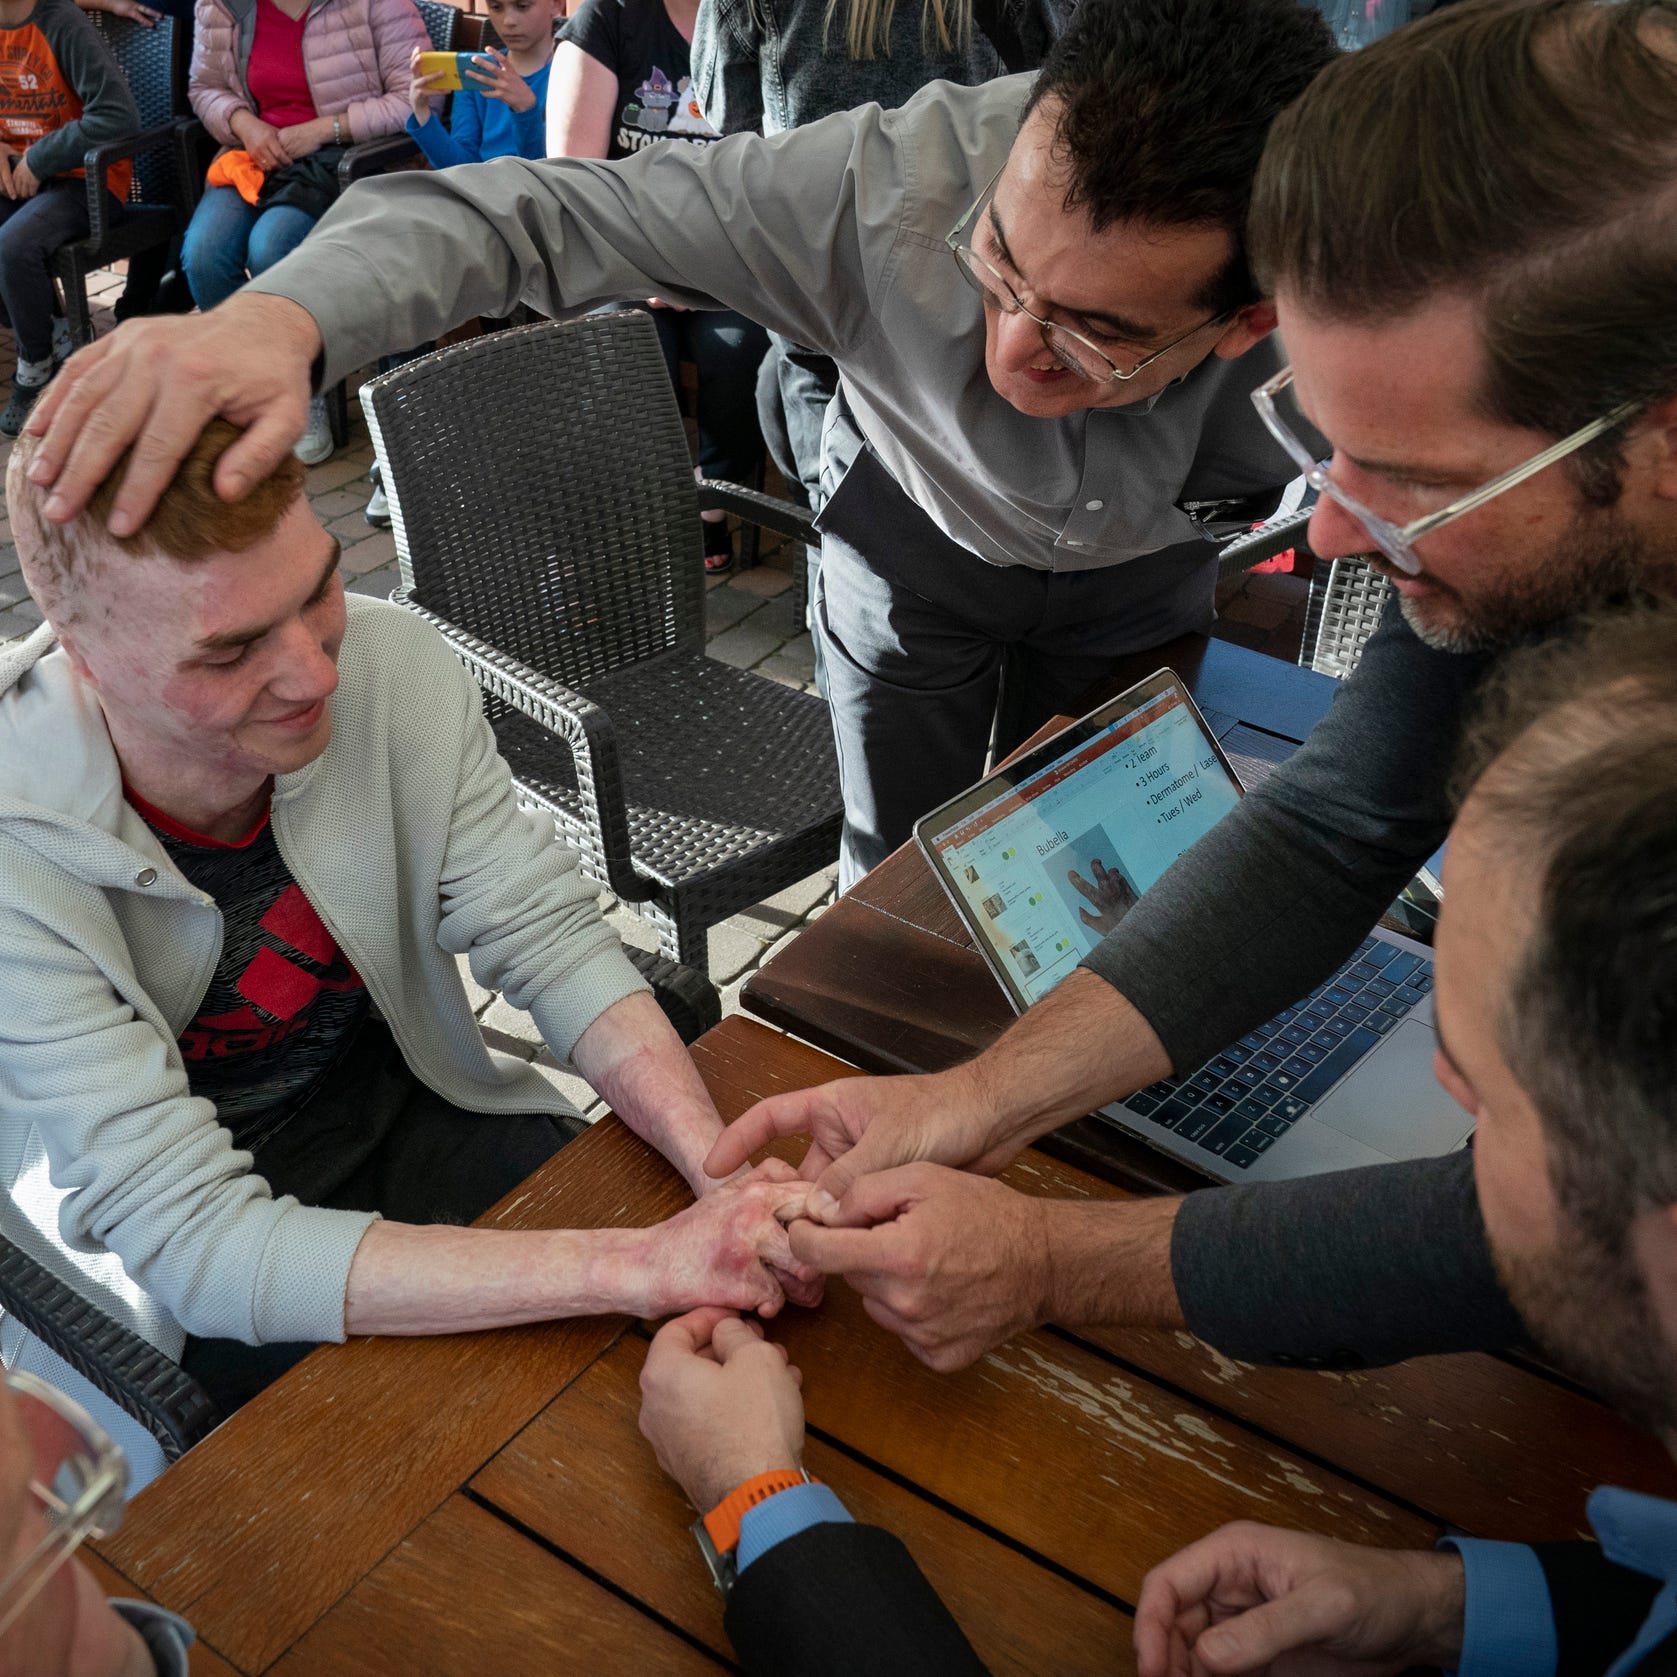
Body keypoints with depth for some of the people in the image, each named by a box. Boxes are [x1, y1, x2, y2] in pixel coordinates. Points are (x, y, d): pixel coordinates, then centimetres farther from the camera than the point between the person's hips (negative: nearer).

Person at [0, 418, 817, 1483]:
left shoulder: (395, 668, -19)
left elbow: (552, 940, -14)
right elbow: (195, 1239, -33)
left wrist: (727, 1175, -32)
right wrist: (642, 1266, -40)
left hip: (406, 1104, 4)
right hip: (169, 1281, -3)